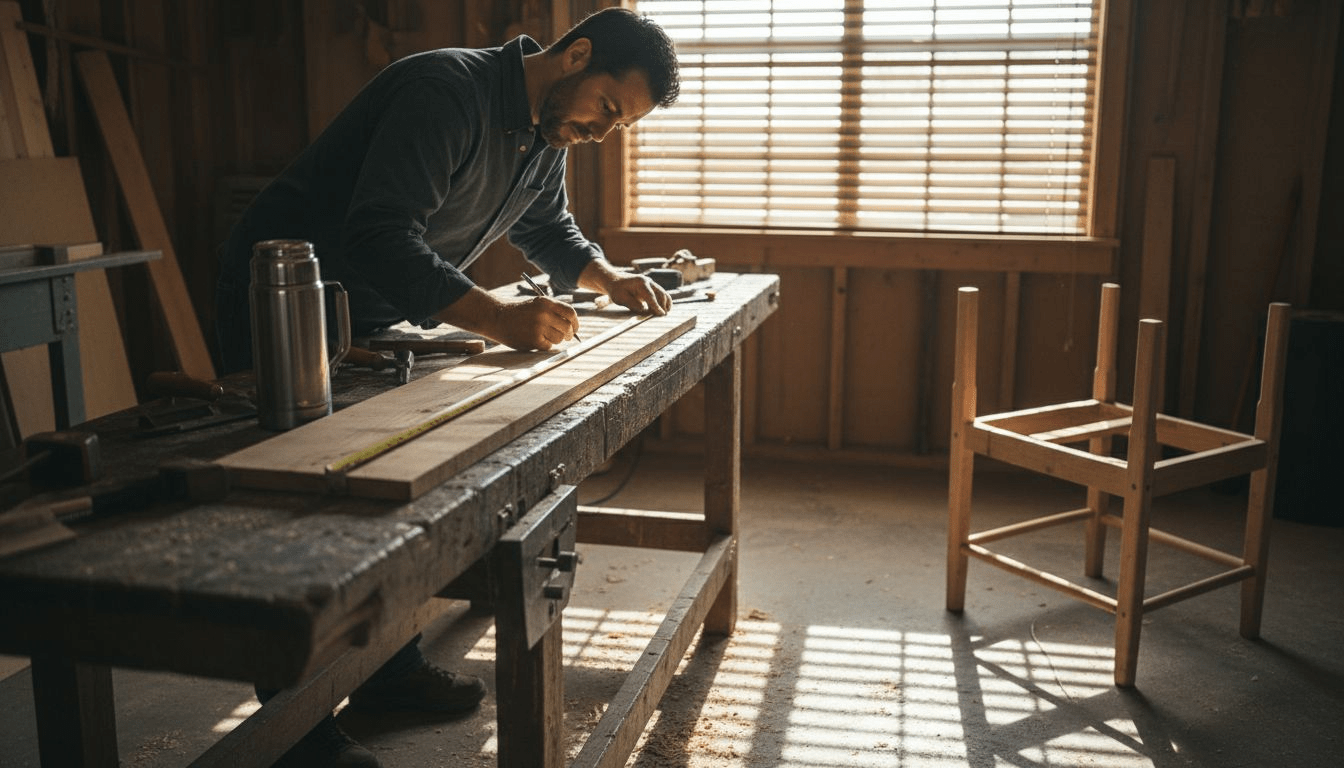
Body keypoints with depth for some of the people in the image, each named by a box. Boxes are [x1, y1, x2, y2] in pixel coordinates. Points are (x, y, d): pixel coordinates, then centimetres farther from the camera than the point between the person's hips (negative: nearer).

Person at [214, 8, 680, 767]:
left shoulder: (546, 134, 3)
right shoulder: (446, 92, -27)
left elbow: (549, 229, 20)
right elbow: (381, 238, -36)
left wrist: (609, 276, 2)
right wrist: (497, 318, -44)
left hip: (373, 317, 9)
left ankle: (390, 665, 28)